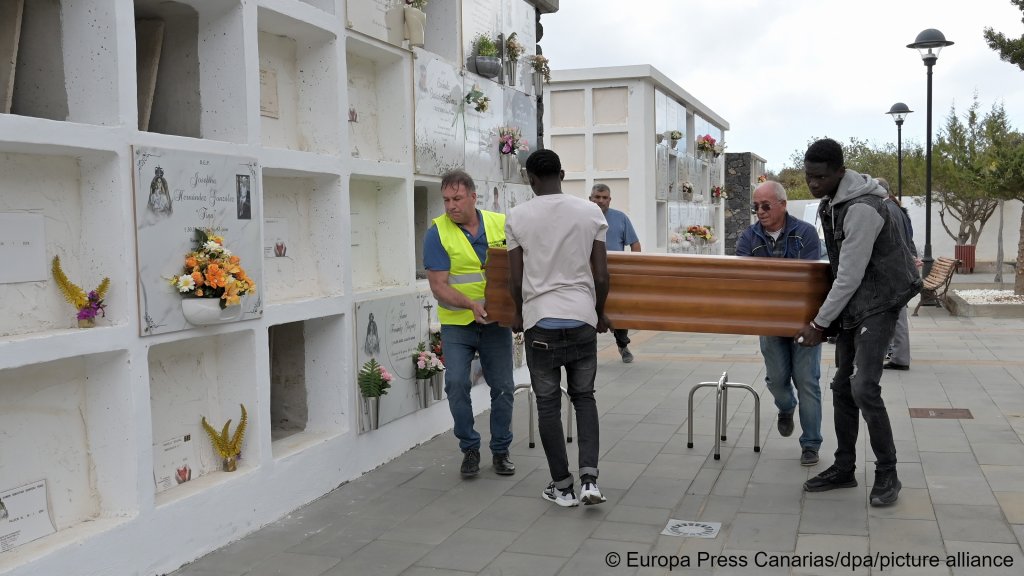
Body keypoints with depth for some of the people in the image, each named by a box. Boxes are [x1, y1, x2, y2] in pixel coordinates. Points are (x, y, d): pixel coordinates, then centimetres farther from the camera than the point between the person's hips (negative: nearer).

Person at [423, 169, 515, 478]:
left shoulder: (501, 224, 0)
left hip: (496, 322, 2)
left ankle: (501, 450, 22)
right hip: (457, 323, -2)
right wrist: (471, 304, -29)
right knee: (456, 384, -11)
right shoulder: (437, 233, -9)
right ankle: (469, 448, 9)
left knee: (502, 386, 6)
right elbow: (438, 286, -14)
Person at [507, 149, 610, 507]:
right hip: (582, 319, 2)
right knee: (584, 397, 16)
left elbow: (515, 280, 1)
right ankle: (589, 479, 4)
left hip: (540, 321, -1)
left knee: (548, 404, 9)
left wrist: (519, 314, 20)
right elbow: (601, 277, 1)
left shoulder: (518, 217, -2)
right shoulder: (591, 213, 1)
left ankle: (562, 486, 17)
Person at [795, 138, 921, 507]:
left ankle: (888, 474, -2)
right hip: (852, 306, 9)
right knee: (843, 387, 10)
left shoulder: (861, 209, -23)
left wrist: (820, 323, -16)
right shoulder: (830, 203, 7)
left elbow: (850, 275, -23)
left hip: (878, 306, -9)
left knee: (864, 387, -16)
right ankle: (843, 469, 20)